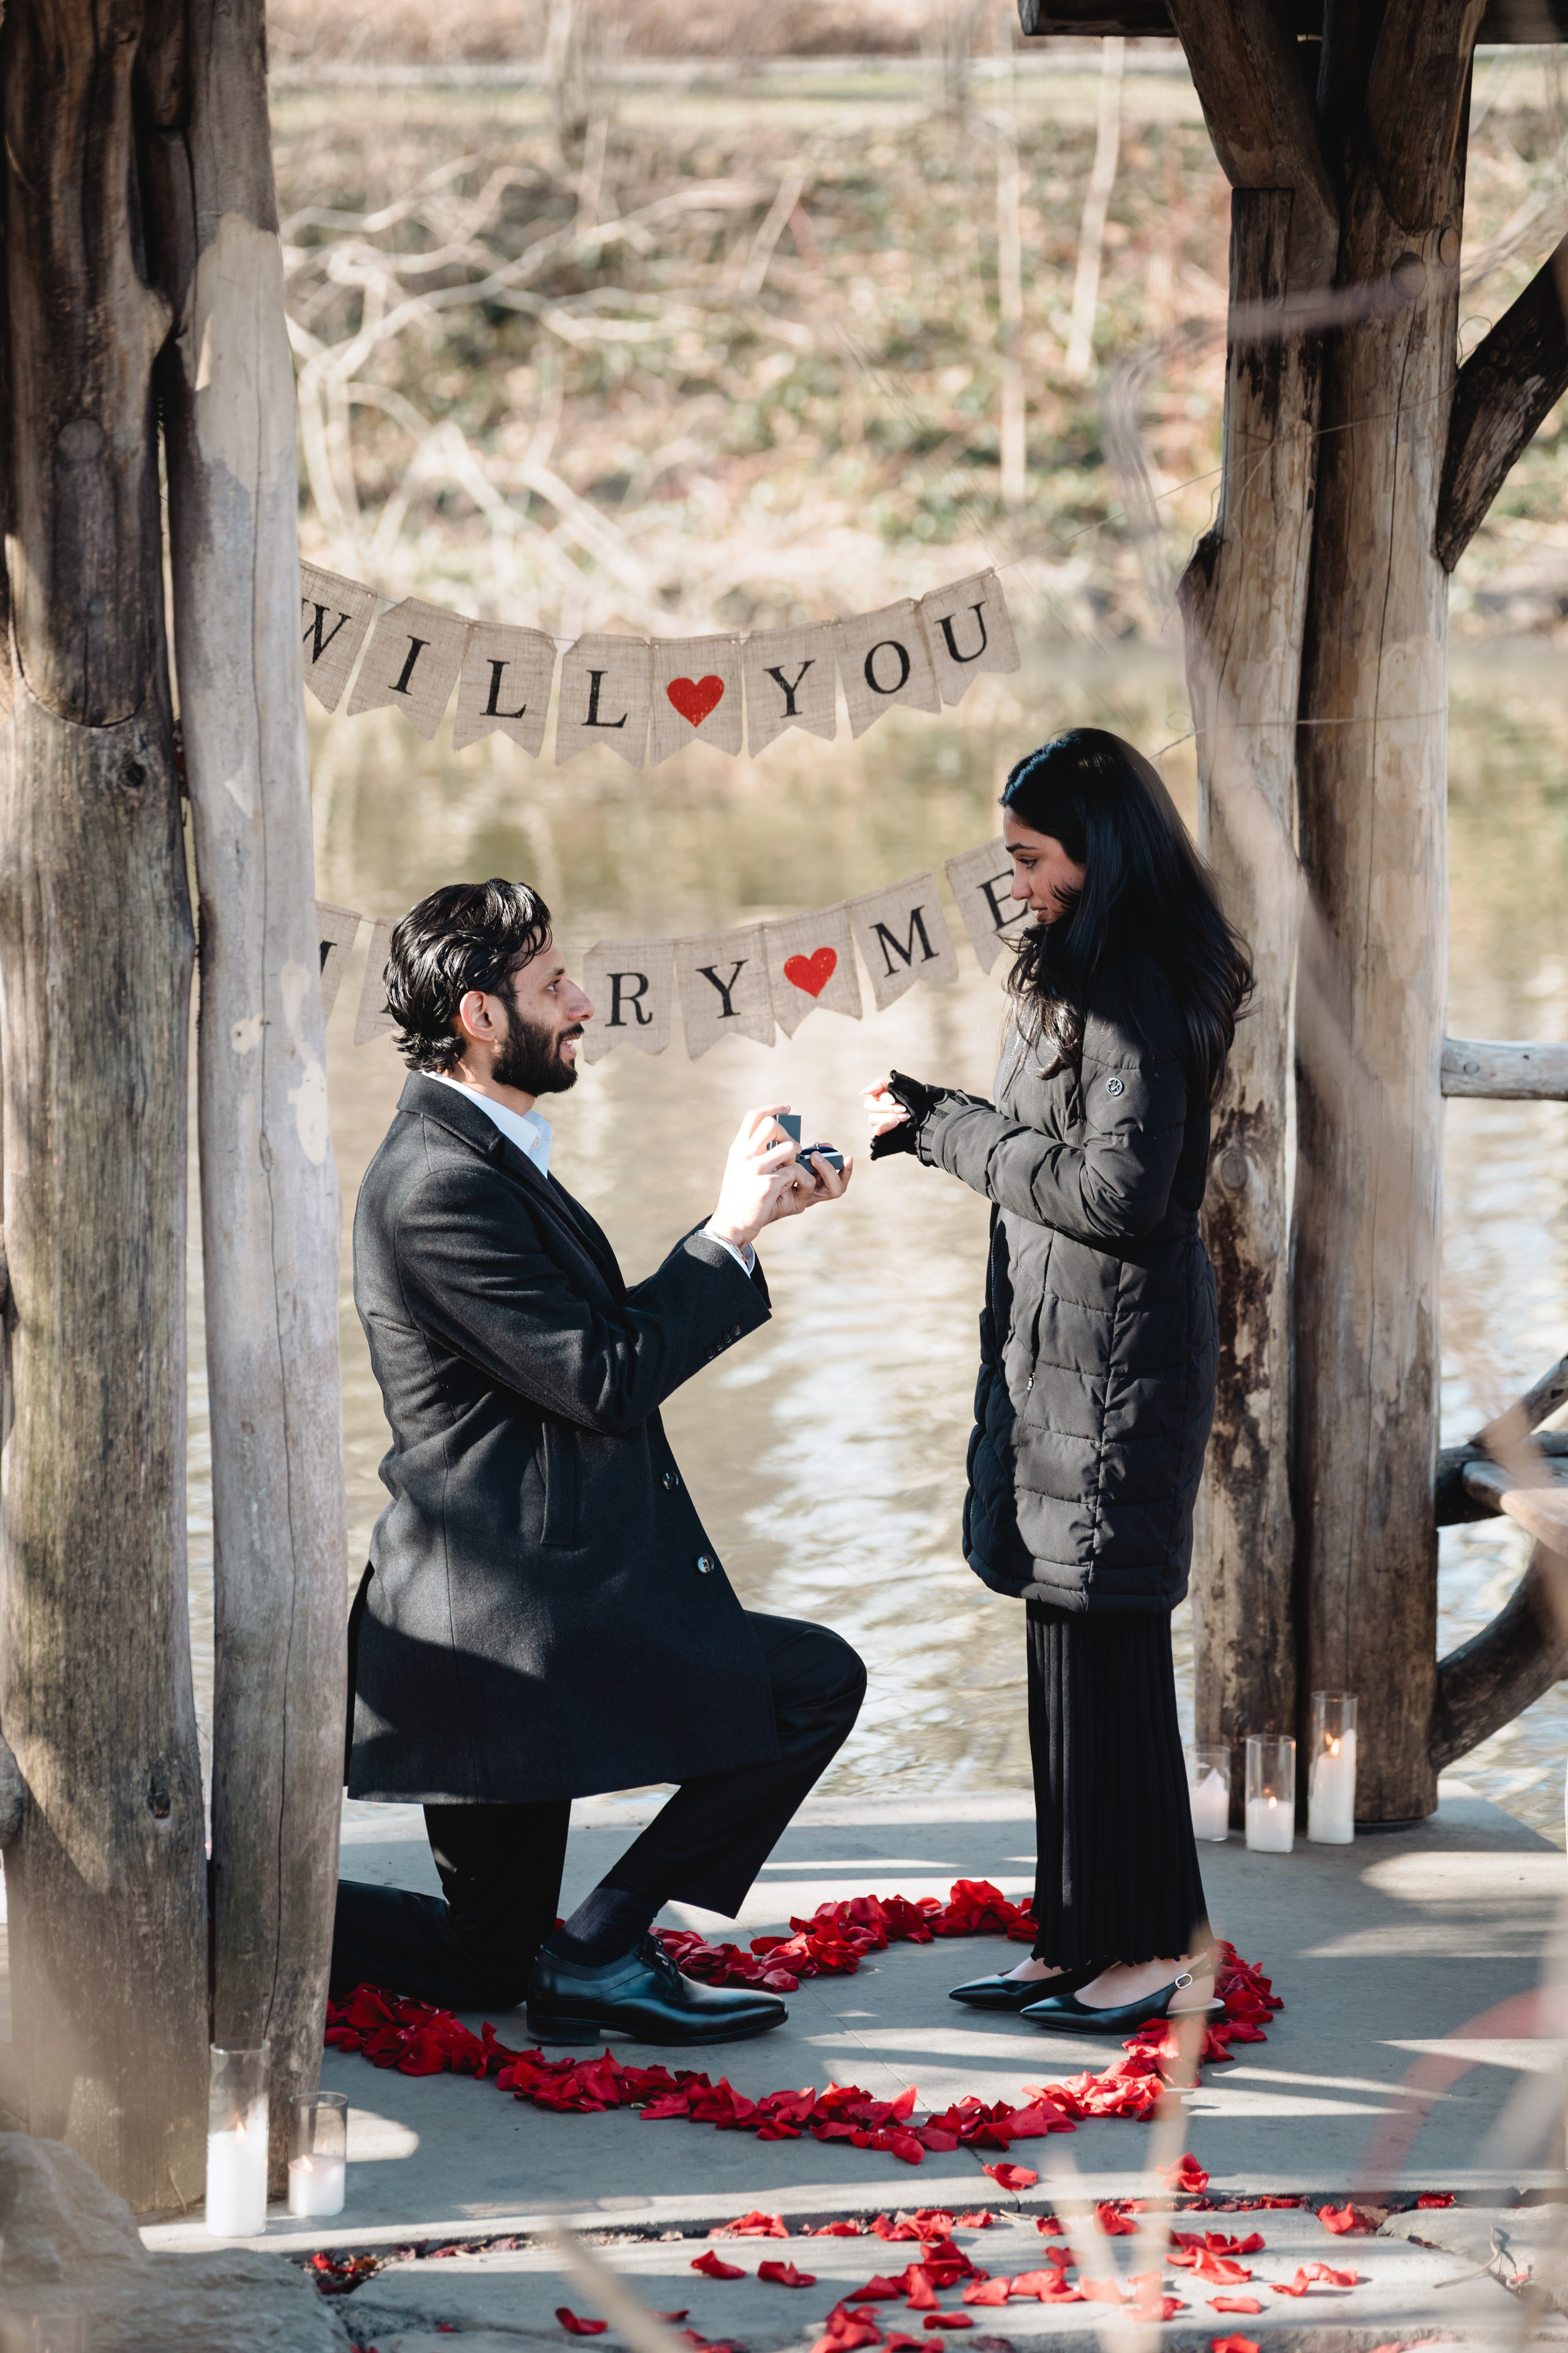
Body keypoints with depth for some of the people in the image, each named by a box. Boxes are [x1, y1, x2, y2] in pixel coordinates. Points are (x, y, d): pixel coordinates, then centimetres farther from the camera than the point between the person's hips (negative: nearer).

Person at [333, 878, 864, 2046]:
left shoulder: (484, 1160, 15)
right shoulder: (441, 1186, -18)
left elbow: (622, 1332, 19)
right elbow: (606, 1381, -19)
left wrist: (751, 1214, 13)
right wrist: (730, 1232, -10)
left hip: (514, 1605, 11)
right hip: (517, 1613, -11)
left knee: (484, 1962, 15)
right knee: (817, 1681, -9)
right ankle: (603, 1948, -6)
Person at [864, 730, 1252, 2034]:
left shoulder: (1136, 995, -17)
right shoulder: (1093, 979, 15)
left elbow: (1117, 1194, -21)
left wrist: (948, 1129, -13)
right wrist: (930, 1121, 10)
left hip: (1111, 1357, -10)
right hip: (1061, 1349, 10)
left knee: (1103, 1647, -6)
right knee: (1075, 1647, 11)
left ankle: (1158, 1948, 1)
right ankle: (1083, 1940, 17)